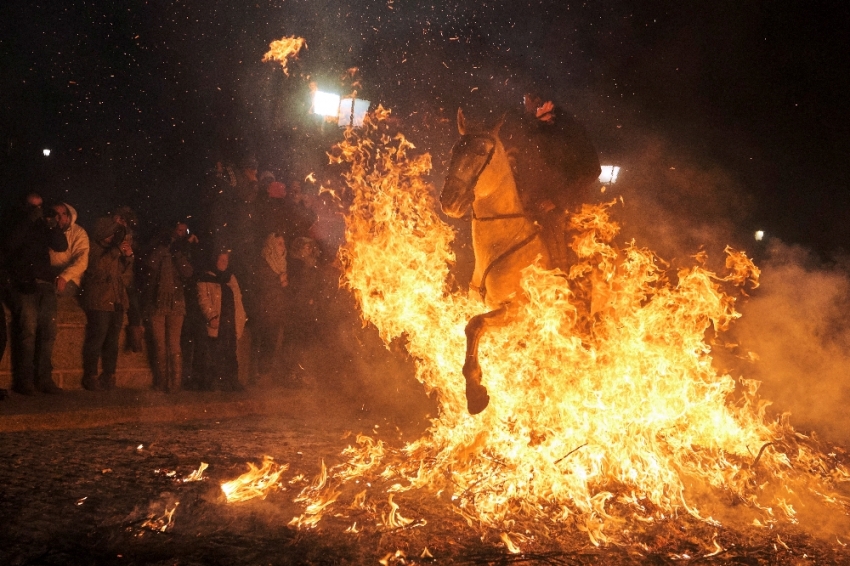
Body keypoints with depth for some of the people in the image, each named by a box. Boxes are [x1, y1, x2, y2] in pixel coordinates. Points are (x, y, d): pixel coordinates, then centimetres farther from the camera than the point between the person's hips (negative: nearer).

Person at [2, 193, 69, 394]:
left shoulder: (43, 226, 19)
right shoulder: (17, 225, 9)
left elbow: (62, 246, 10)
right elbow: (10, 245, -10)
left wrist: (54, 227, -6)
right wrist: (28, 221, -10)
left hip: (45, 285, 4)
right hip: (23, 285, -4)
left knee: (48, 332, -3)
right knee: (28, 331, -15)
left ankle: (44, 379, -1)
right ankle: (24, 380, -13)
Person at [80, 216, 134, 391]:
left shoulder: (117, 252, 21)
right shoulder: (94, 249, 3)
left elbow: (127, 279, 19)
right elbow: (98, 267, -17)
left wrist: (128, 258, 6)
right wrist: (116, 250, -14)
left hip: (117, 303, 6)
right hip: (99, 302, -6)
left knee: (112, 342, 4)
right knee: (96, 340, -12)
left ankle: (108, 377, 7)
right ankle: (90, 377, -8)